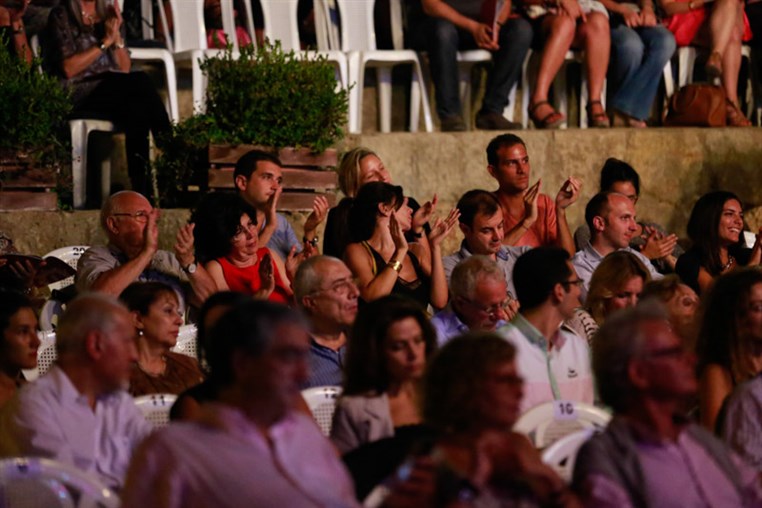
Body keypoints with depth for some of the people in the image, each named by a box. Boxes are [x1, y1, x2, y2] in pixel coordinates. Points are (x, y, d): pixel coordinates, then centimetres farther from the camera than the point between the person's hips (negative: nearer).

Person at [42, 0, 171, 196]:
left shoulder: (108, 16, 20)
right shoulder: (61, 17, 3)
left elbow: (125, 69, 15)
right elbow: (68, 69, -9)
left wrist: (117, 37, -1)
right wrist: (105, 42, -8)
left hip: (113, 94, 5)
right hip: (78, 95, -5)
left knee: (137, 107, -32)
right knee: (140, 81, -30)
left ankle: (141, 186, -38)